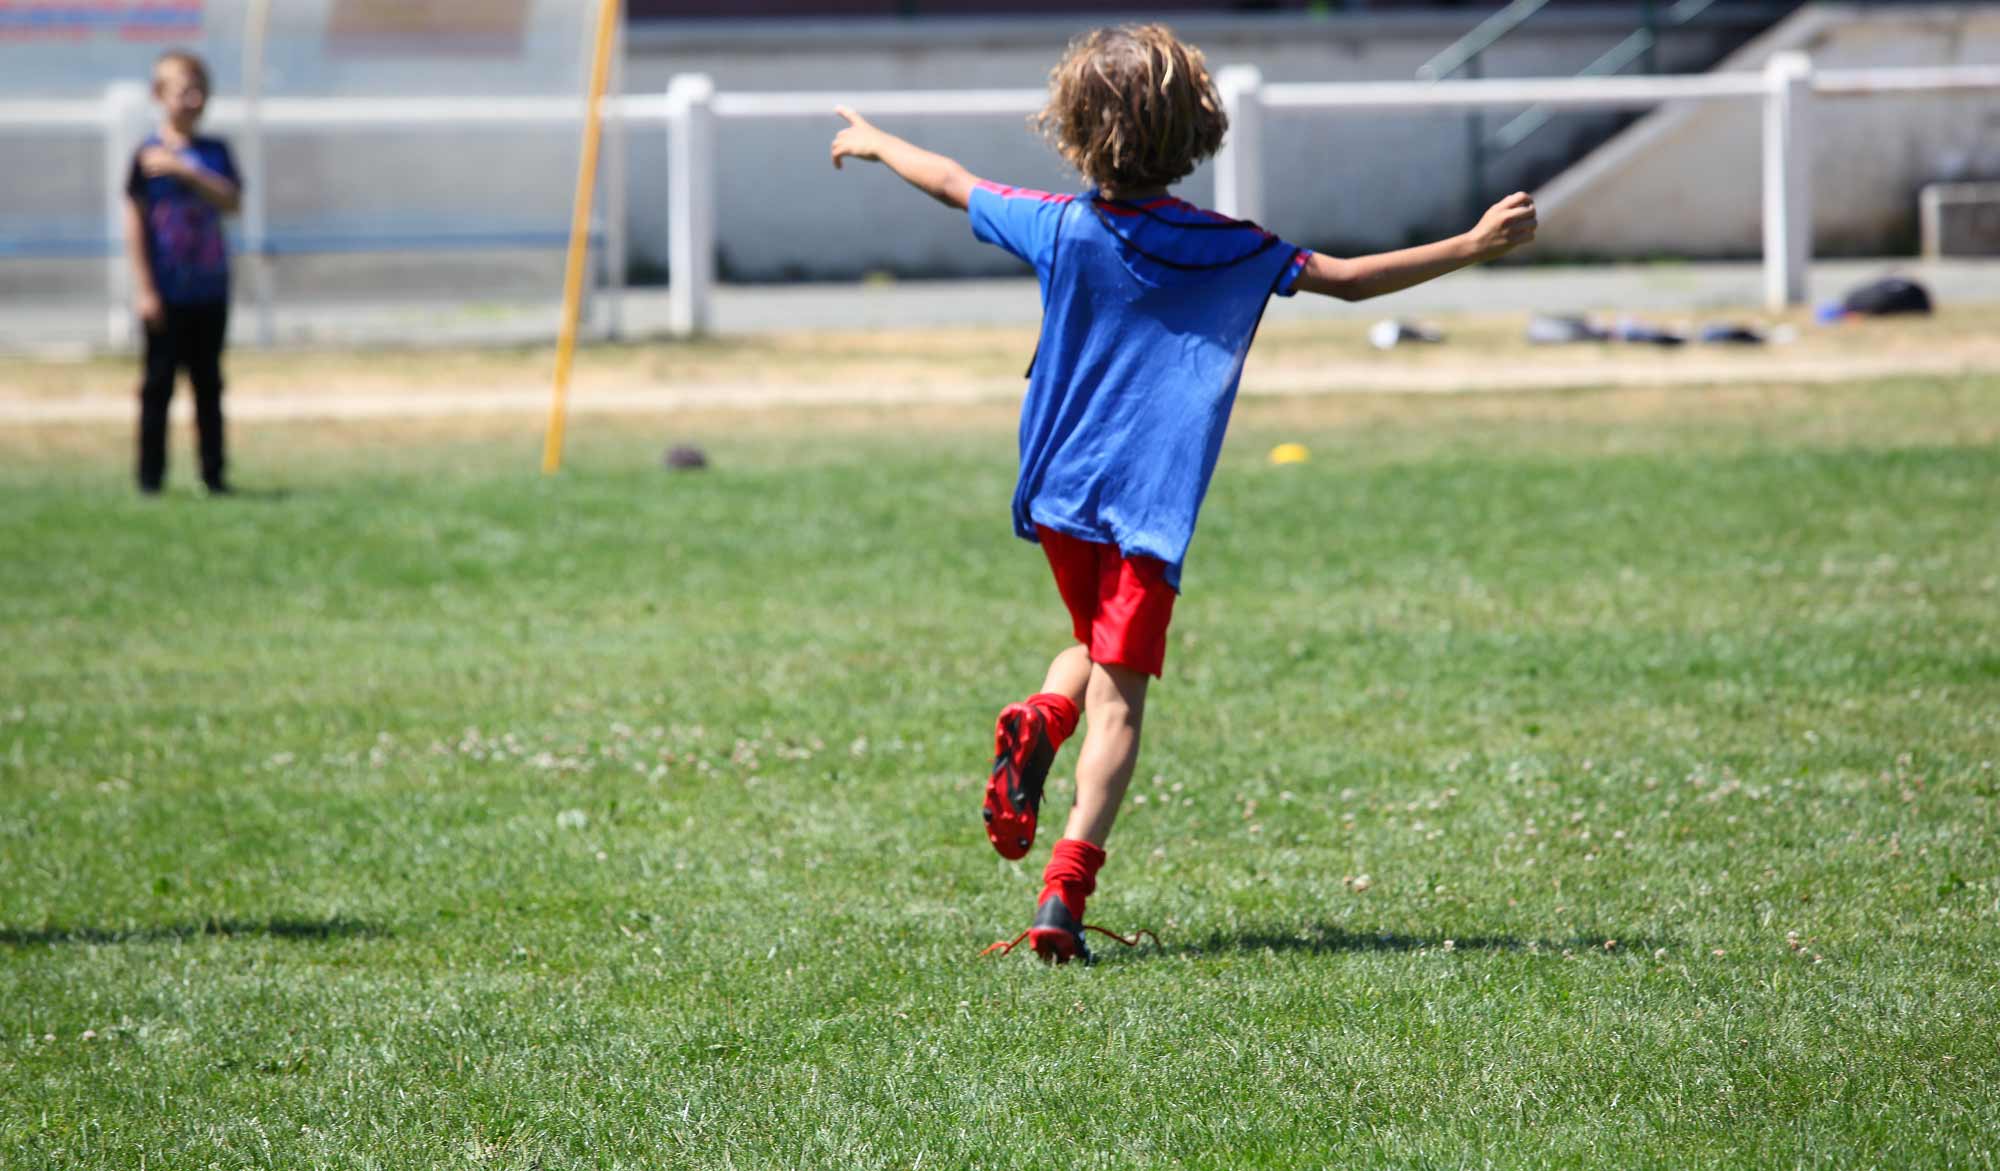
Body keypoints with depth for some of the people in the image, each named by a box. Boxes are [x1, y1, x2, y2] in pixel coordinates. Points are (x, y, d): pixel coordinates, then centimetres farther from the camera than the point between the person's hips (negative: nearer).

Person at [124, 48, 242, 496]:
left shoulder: (214, 152, 7)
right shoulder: (148, 155, -5)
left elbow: (232, 201, -8)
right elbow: (134, 224, -6)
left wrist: (184, 172, -19)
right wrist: (144, 289, -11)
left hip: (210, 290, 4)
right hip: (165, 291, -4)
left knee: (208, 383, 8)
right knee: (159, 382, 0)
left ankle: (214, 472, 13)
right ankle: (150, 475, 5)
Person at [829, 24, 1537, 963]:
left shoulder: (1063, 228, 0)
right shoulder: (1228, 250, -6)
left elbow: (953, 184, 15)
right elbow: (1348, 279, -4)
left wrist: (874, 143, 33)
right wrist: (1474, 246, 2)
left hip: (1060, 494, 3)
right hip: (1151, 502, -3)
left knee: (1097, 647, 27)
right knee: (1119, 698, -5)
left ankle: (1039, 718, -7)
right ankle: (1064, 892, -19)